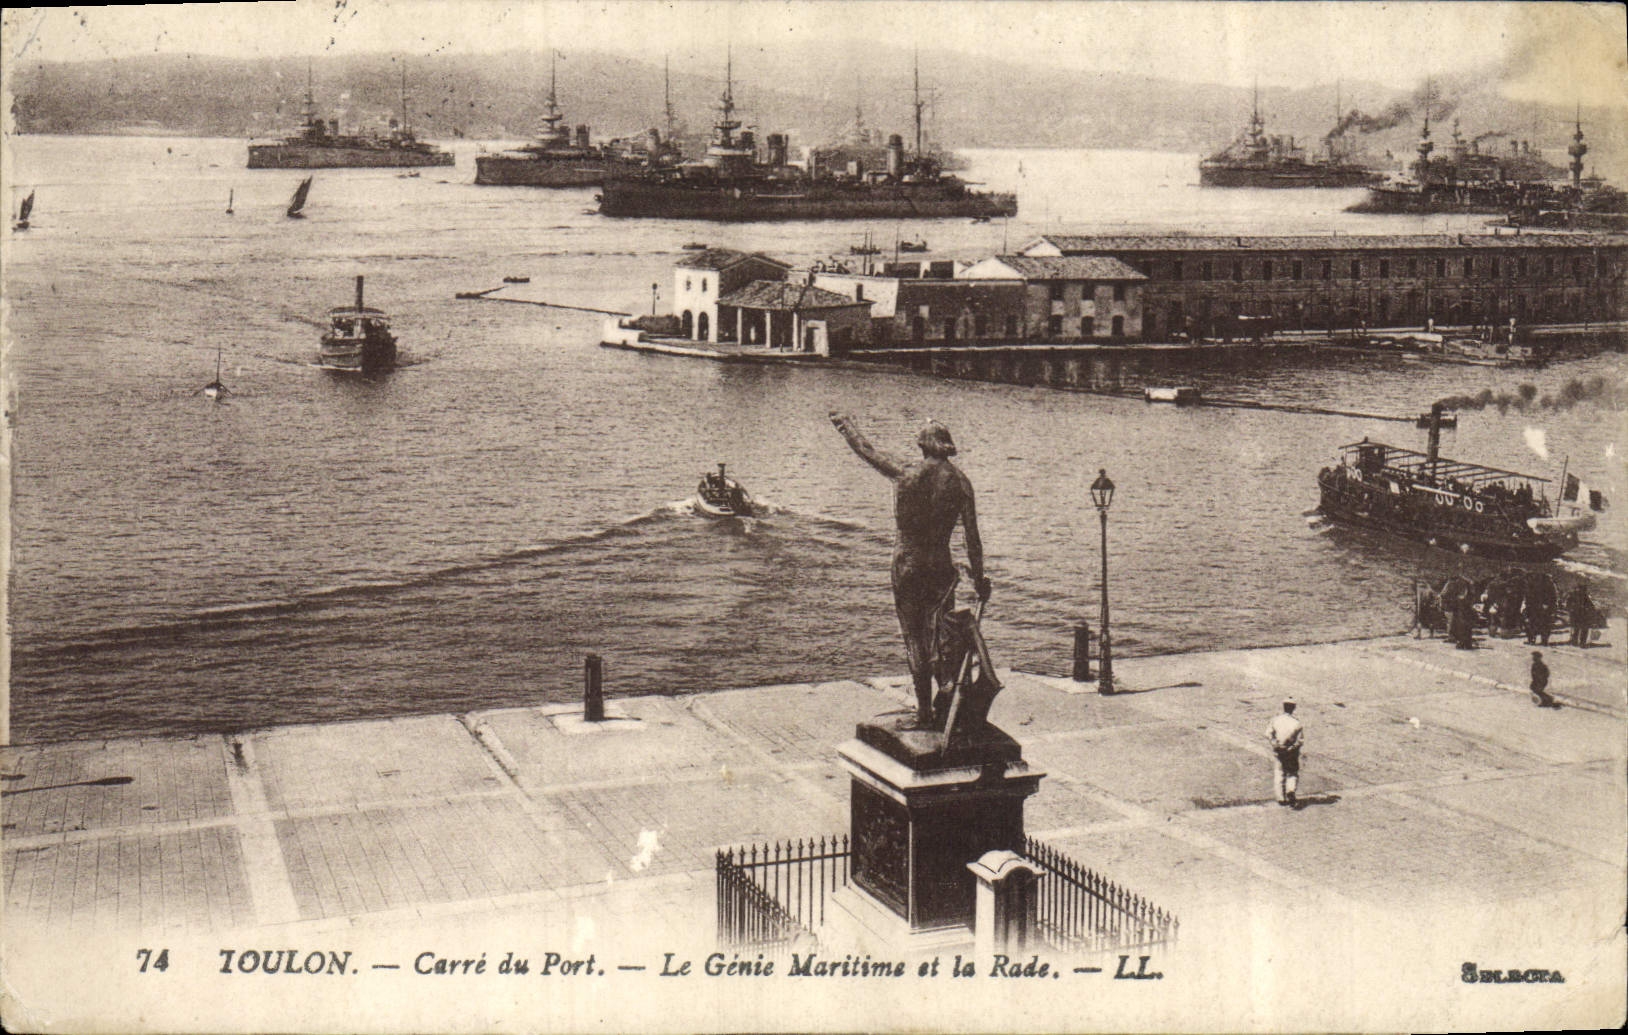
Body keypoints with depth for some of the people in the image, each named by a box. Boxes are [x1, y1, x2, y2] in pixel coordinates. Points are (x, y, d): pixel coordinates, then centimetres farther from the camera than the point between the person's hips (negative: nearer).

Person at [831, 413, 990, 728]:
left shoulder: (905, 473, -7)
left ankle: (924, 711, 4)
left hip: (906, 563, -1)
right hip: (940, 566, 1)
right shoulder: (959, 482, -4)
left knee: (914, 639, 4)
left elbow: (866, 451, 8)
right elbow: (972, 536, -2)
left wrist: (845, 424, 25)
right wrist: (979, 578, 6)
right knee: (941, 638, 16)